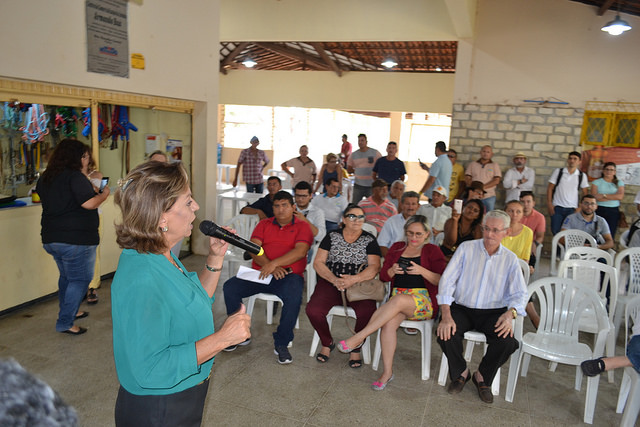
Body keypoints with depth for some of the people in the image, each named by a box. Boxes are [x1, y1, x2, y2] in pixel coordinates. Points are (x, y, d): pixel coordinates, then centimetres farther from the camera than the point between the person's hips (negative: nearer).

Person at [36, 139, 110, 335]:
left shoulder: (45, 177, 13)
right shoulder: (75, 176, -15)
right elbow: (89, 203, -24)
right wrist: (104, 194, -6)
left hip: (51, 238, 9)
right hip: (76, 238, -9)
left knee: (66, 276, 24)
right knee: (80, 279, 3)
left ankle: (69, 311, 39)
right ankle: (65, 322, 4)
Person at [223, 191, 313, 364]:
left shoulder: (302, 226, 8)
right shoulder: (264, 224, 17)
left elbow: (300, 251, -10)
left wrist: (275, 264, -22)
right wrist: (268, 265, -15)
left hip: (288, 275, -3)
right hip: (259, 273, 4)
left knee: (294, 296, -35)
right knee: (229, 287, -18)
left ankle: (281, 343, -14)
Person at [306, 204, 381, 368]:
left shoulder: (369, 240, 8)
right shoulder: (332, 236, 9)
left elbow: (374, 267, -4)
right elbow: (318, 263, 3)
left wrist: (354, 279, -21)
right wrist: (335, 280, -14)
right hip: (330, 282, 1)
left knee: (367, 312, -31)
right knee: (313, 310, -25)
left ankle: (356, 348, -1)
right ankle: (327, 343, 6)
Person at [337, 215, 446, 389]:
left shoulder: (432, 251, 7)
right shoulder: (397, 248, 18)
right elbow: (383, 276, 16)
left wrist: (422, 271, -17)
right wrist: (392, 271, -7)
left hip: (424, 301, -3)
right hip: (397, 299, 3)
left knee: (398, 300, -37)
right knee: (389, 323, -31)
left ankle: (358, 337, -33)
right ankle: (387, 372, -21)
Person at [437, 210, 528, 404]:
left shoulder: (510, 259, 6)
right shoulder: (466, 248, 0)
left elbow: (520, 293, 1)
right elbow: (447, 280, -7)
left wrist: (510, 313, -23)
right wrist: (446, 315, -20)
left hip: (493, 312, 1)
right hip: (461, 308, -1)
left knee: (507, 341, -27)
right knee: (446, 334, -28)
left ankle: (483, 376, 4)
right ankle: (461, 372, 5)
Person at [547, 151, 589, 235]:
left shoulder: (582, 176, 5)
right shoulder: (558, 171, 2)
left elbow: (585, 193, 9)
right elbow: (550, 188, 3)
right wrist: (549, 204, -4)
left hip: (572, 209, 0)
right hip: (557, 207, 0)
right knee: (555, 230, -1)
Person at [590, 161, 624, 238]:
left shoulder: (619, 183, 11)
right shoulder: (596, 182, 7)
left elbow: (620, 196, -6)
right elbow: (595, 197, -7)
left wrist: (604, 195, -9)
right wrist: (613, 197, -7)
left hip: (613, 211, 1)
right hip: (599, 210, -1)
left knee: (610, 234, -3)